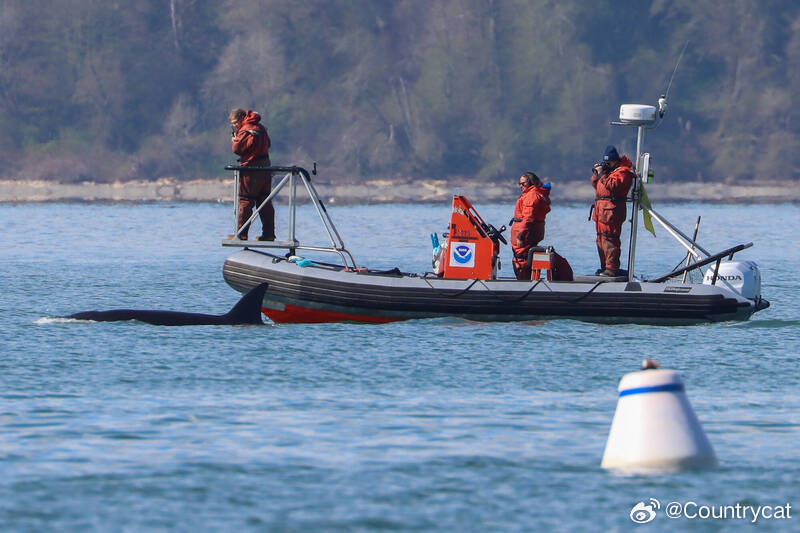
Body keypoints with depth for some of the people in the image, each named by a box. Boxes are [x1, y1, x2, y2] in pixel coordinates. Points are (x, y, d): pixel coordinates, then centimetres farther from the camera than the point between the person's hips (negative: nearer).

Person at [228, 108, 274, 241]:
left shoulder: (246, 131, -13)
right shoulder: (261, 128, 13)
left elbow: (237, 149, -15)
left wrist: (235, 138, 4)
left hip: (251, 172, -8)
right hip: (265, 169, 8)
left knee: (245, 202, -4)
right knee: (265, 202, 9)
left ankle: (241, 234, -5)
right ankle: (269, 234, 9)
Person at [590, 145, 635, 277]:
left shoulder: (623, 172, -7)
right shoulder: (608, 170, 22)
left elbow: (612, 185, -21)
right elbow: (596, 185, 25)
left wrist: (602, 174, -16)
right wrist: (596, 173, 9)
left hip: (612, 210, -10)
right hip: (601, 209, 10)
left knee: (609, 239, -14)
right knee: (601, 239, 13)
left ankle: (612, 269, -16)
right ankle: (605, 267, 20)